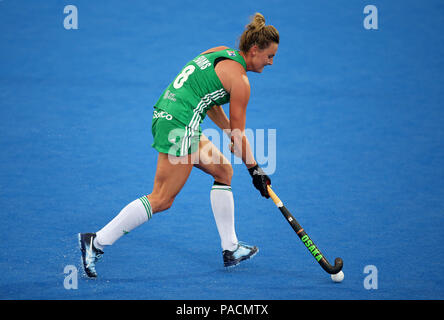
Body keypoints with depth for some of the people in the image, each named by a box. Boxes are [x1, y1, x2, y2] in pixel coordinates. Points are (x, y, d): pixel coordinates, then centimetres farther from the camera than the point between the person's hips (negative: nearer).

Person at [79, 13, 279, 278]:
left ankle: (230, 249, 21)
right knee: (161, 200, -8)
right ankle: (97, 243, -9)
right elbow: (239, 135, -4)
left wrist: (231, 134, 25)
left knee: (224, 171, 18)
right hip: (180, 127, -10)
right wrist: (254, 169, 6)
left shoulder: (220, 53, 16)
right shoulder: (240, 81, -9)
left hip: (165, 115, 10)